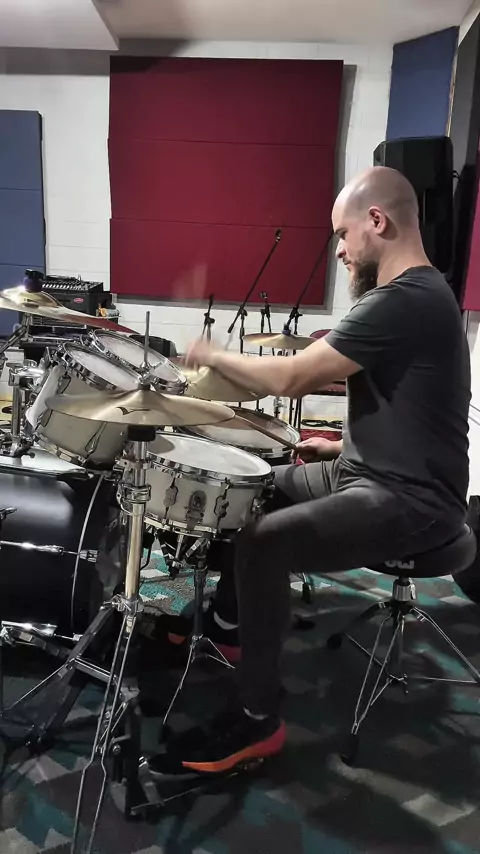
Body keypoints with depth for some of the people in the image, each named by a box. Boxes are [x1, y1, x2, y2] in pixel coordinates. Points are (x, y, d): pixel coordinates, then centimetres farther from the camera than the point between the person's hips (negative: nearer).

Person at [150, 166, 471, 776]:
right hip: (373, 473, 11)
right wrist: (345, 444, 10)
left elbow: (289, 378, -24)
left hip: (409, 501, -11)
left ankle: (258, 720, -7)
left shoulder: (403, 302, -23)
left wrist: (212, 356, -8)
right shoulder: (416, 292, 12)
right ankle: (231, 621, 32)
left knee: (262, 543, -25)